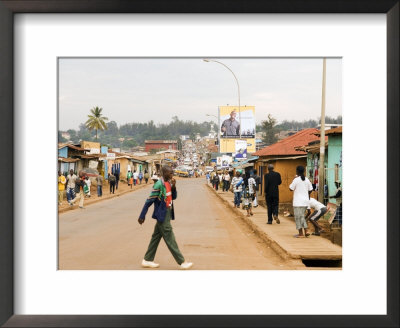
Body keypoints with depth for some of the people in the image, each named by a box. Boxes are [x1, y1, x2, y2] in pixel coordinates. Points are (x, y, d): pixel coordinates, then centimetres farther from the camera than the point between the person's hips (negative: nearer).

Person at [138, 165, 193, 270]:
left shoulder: (169, 183, 6)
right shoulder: (159, 185, -19)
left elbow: (174, 197, 13)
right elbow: (149, 201, -17)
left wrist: (173, 187, -6)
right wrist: (142, 216, -14)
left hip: (167, 214, 9)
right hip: (162, 215, -9)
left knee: (156, 237, 15)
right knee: (170, 240, -2)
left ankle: (147, 260, 24)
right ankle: (182, 262, 2)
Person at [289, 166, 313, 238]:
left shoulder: (296, 180, -14)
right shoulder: (307, 180, 6)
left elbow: (291, 188, -7)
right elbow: (310, 190, 11)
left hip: (298, 202, -6)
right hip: (305, 201, 6)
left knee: (298, 217, 2)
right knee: (302, 216, 17)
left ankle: (300, 233, 3)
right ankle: (306, 231, 7)